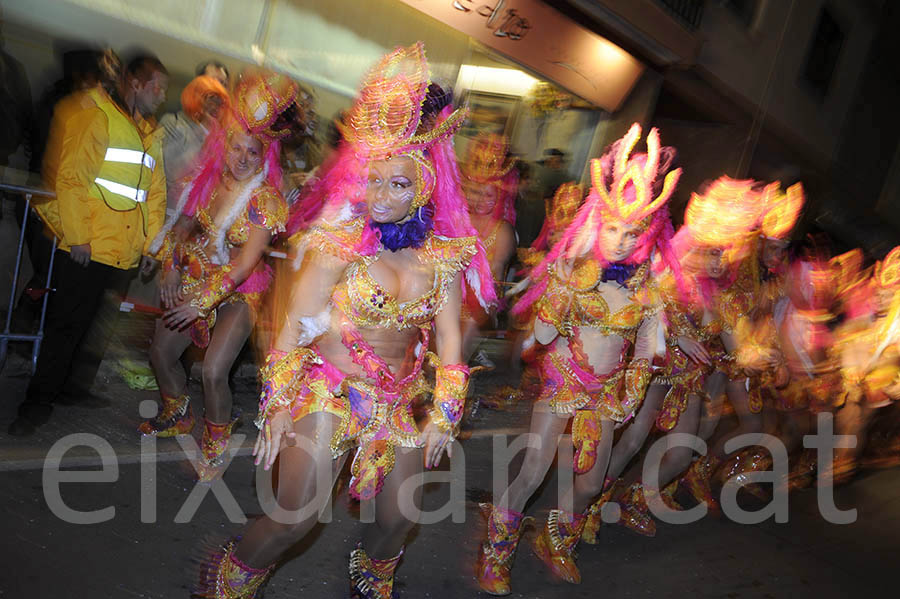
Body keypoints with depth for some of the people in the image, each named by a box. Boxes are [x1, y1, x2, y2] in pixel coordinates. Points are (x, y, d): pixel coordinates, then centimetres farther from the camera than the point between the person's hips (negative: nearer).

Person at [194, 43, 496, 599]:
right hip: (329, 392, -4)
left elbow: (449, 340, 2)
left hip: (399, 404, 4)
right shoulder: (340, 243, -13)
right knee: (294, 519, -3)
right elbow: (295, 327, -10)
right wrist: (279, 406, -11)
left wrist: (444, 416, 2)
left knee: (398, 517, 15)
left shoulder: (443, 255, -3)